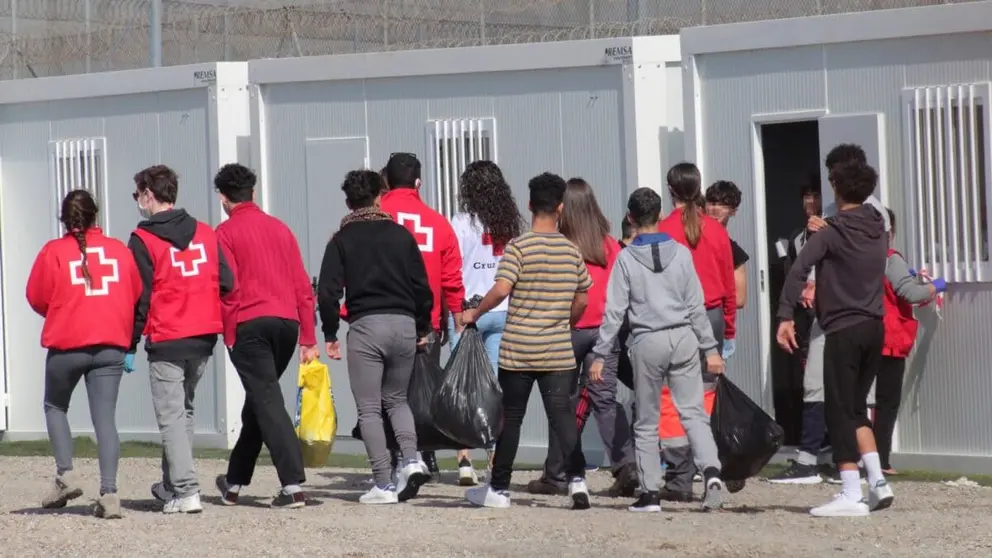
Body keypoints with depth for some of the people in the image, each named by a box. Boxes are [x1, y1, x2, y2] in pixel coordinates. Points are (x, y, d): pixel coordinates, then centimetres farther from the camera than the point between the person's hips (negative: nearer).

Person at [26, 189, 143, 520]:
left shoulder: (53, 252, -3)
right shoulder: (119, 250, 4)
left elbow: (36, 297, 1)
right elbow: (136, 294, 8)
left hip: (66, 344, -2)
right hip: (111, 346, 2)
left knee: (55, 406, 21)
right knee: (105, 417, 1)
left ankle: (65, 474, 6)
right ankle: (109, 493, -10)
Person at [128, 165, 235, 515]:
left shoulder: (143, 240, -6)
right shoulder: (205, 234, 9)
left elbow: (139, 297, -8)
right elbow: (226, 283, 7)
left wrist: (129, 345, -2)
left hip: (166, 341, -6)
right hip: (204, 337, 6)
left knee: (170, 416, -4)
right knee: (184, 410, 18)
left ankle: (185, 491, -13)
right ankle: (172, 484, 24)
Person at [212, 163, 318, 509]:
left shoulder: (226, 233, -1)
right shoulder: (280, 229, 14)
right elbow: (303, 286, 11)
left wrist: (230, 335, -4)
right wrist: (308, 338, 13)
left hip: (249, 325, -6)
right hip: (287, 323, 6)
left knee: (268, 403, -7)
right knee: (259, 401, 18)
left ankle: (293, 486, -17)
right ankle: (235, 482, 29)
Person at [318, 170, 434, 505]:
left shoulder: (342, 240, 2)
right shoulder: (400, 234, 9)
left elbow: (328, 291, -4)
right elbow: (421, 286, 9)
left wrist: (330, 334, 4)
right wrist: (423, 329, 18)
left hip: (365, 326, -3)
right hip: (404, 323, 3)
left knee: (369, 409, 2)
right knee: (396, 399, 20)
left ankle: (384, 485, -3)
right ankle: (411, 460, -2)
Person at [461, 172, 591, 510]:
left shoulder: (519, 247, -9)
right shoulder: (571, 250, 5)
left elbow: (501, 289, -19)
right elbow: (582, 299, 12)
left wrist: (475, 313, -4)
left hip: (518, 350, -2)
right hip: (559, 351, 2)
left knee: (511, 418, 7)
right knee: (562, 415, 0)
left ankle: (499, 489, 15)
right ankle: (577, 479, -15)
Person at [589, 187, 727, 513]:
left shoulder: (626, 259, -3)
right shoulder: (681, 253, 3)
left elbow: (614, 311, -5)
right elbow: (696, 305, 3)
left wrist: (600, 355, 0)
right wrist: (710, 348, 8)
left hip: (647, 342, -2)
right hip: (683, 339, 2)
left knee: (646, 423, 8)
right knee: (693, 413, 0)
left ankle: (650, 493, 7)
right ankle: (711, 470, -22)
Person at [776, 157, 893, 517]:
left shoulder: (833, 232, -9)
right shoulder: (878, 231, 11)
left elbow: (798, 270, -19)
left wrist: (785, 316, -21)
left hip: (843, 329, -6)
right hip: (874, 327, 6)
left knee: (840, 412, -3)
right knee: (856, 409, 17)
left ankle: (851, 495, -7)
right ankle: (877, 483, 8)